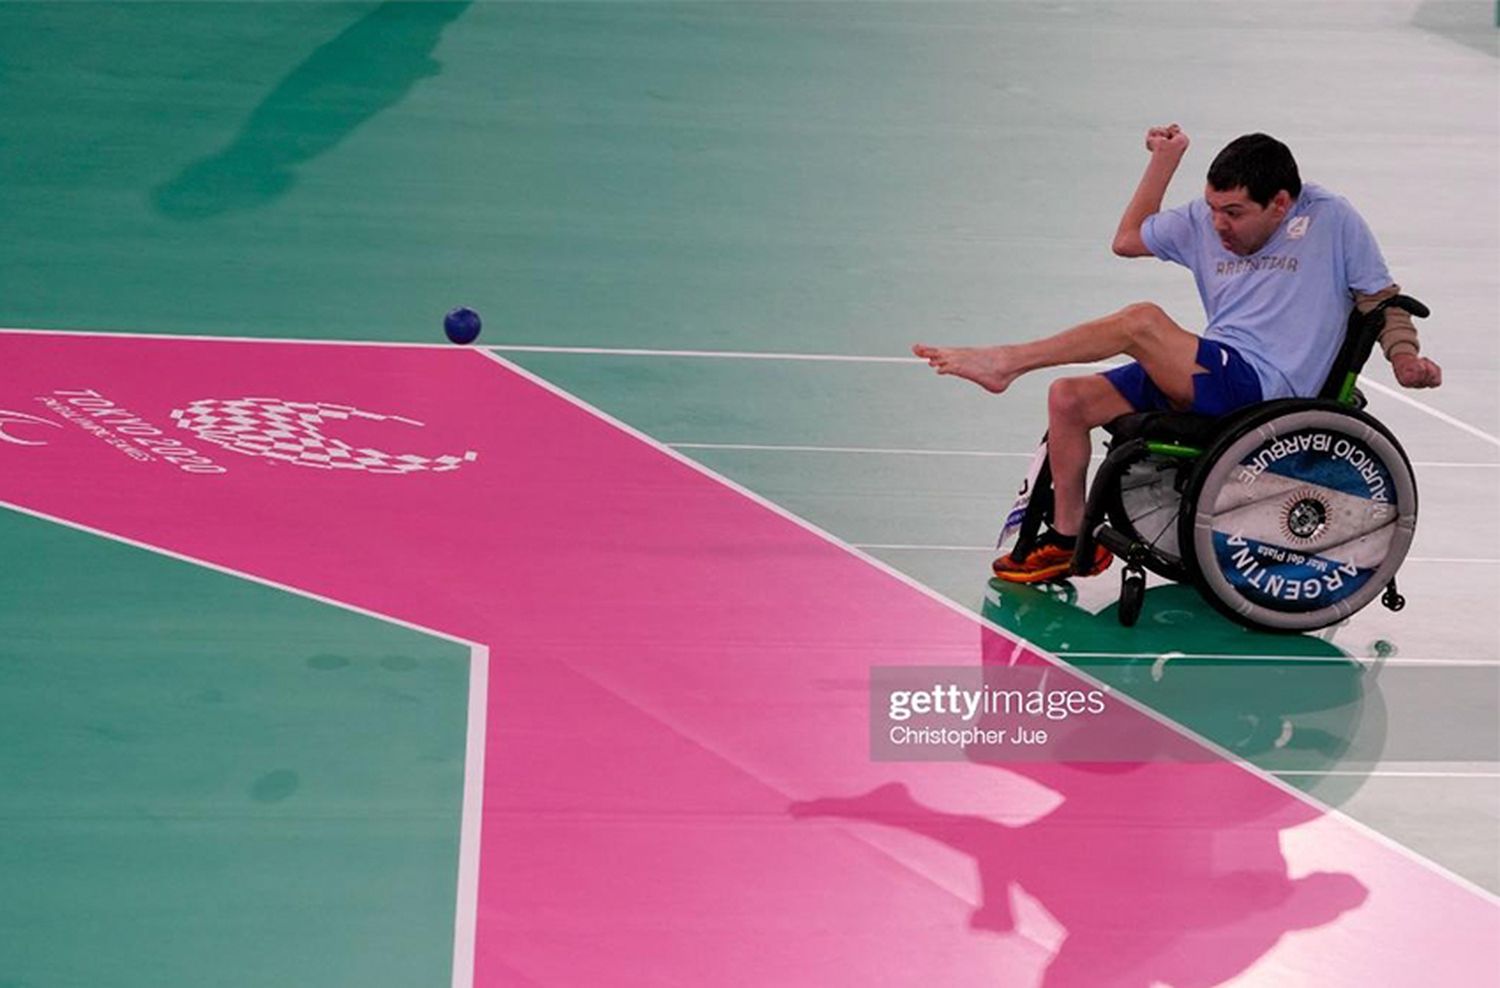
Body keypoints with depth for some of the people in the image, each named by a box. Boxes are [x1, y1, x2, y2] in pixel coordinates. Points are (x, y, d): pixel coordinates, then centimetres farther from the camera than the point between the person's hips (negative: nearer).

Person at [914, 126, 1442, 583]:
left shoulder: (1330, 218, 1)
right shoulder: (1204, 220, 15)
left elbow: (1382, 298, 8)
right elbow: (1129, 239, 26)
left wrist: (1405, 356, -10)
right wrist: (1165, 159, 21)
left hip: (1261, 387, -7)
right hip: (1206, 375, 7)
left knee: (1143, 320, -27)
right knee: (1068, 398, -5)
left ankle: (1005, 361, -15)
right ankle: (1070, 539, 8)